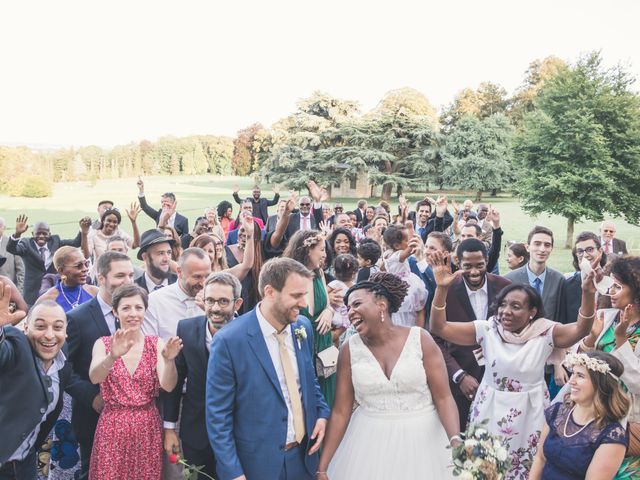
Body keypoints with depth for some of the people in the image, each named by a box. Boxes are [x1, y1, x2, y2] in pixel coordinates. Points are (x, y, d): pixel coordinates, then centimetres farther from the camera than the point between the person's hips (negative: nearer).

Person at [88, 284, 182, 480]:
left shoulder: (157, 344, -2)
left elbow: (168, 386, -14)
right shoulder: (103, 344, -2)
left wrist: (169, 360, -34)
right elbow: (94, 378, -20)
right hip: (112, 427, 0)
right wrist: (113, 356, -40)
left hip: (147, 428, 1)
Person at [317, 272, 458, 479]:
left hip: (422, 437, -1)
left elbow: (443, 398, -7)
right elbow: (340, 411, -2)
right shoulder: (350, 349, -4)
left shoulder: (420, 339, -8)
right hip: (369, 441, 1)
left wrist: (456, 440, -23)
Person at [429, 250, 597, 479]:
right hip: (491, 412, 1)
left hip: (529, 415, 0)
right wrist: (442, 288, -26)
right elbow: (439, 327, -13)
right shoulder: (487, 330, -8)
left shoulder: (544, 332, -8)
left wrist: (588, 295, -38)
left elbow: (580, 329, -22)